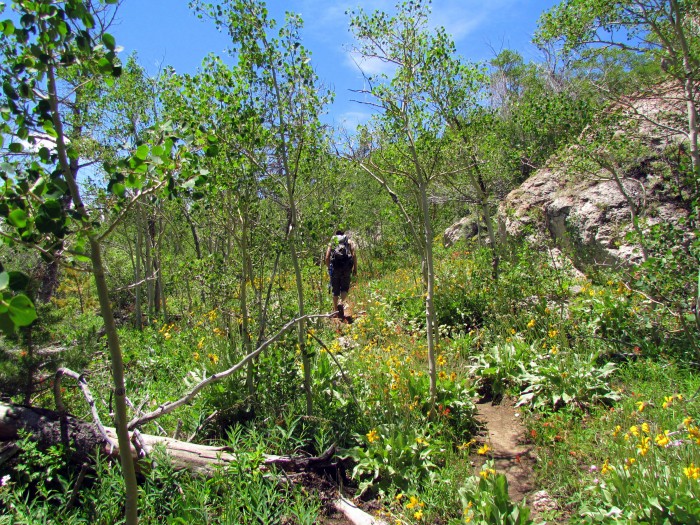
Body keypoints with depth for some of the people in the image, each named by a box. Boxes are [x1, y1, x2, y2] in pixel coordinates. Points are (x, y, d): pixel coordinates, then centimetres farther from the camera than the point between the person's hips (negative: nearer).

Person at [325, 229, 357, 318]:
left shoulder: (331, 243, 17)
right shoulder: (349, 242, 16)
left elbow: (327, 258, 6)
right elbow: (354, 255, 1)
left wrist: (329, 268, 17)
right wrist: (355, 268, 4)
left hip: (335, 266, 1)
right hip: (346, 267, -1)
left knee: (335, 289, 10)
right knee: (345, 288, 8)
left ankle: (335, 310, 14)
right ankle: (341, 302, -18)